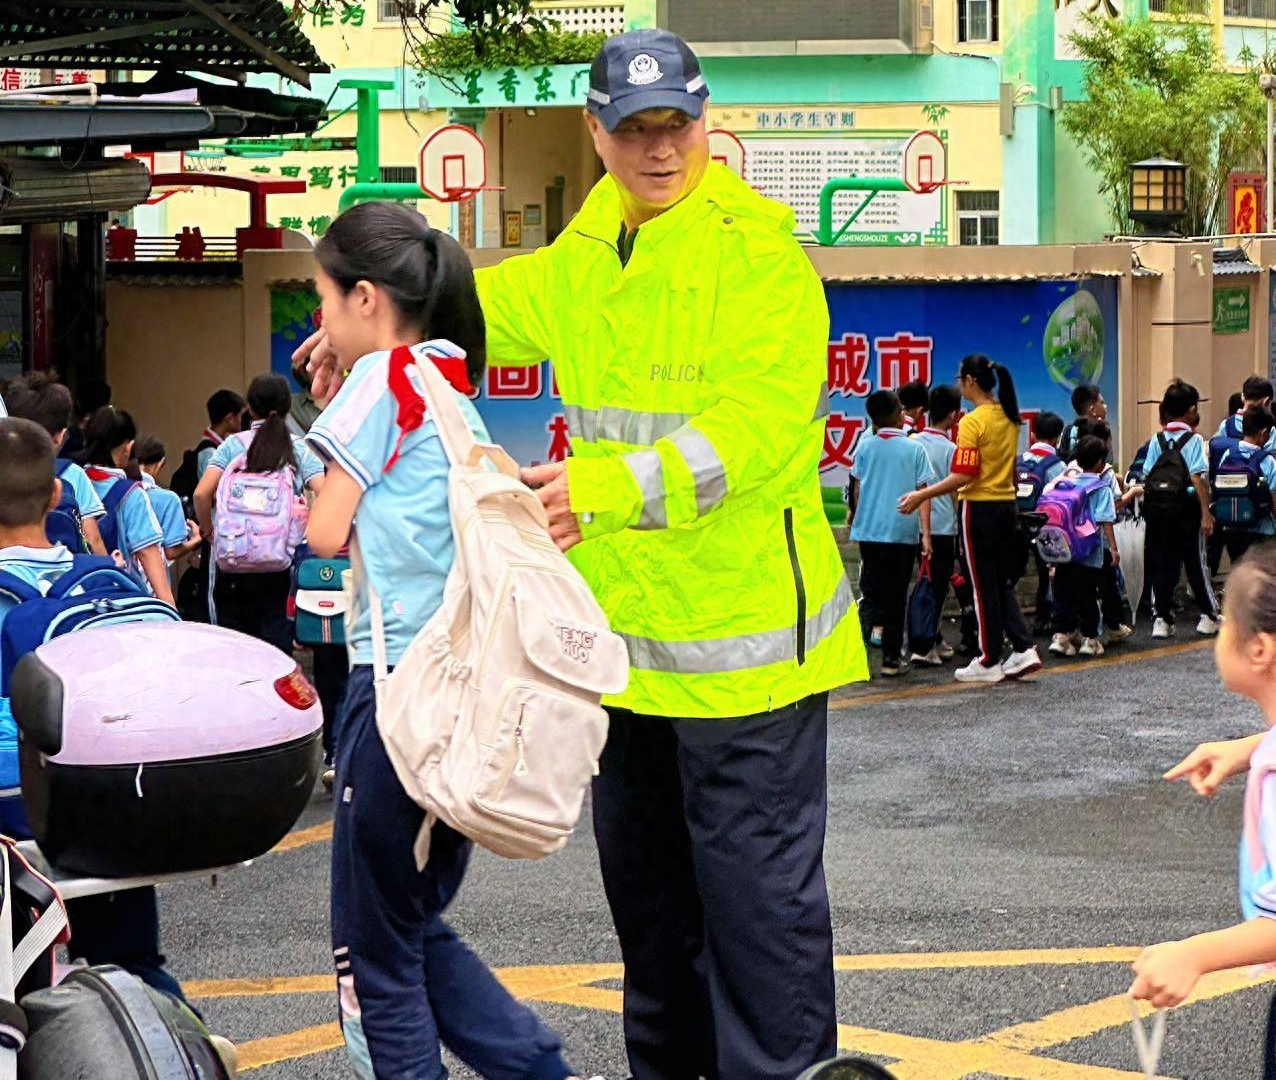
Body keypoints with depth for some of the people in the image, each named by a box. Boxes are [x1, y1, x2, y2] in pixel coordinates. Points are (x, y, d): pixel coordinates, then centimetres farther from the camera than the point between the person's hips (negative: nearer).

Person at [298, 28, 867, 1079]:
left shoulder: (756, 250, -14)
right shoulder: (584, 257, 11)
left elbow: (756, 429, -25)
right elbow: (495, 302, 30)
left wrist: (610, 487, -34)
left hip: (742, 625, -8)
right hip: (627, 631, 9)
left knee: (757, 884, -5)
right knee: (645, 878, 20)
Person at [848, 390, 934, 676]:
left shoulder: (865, 446, 3)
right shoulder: (914, 449, -2)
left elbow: (857, 489, 11)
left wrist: (856, 522, 25)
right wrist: (926, 534, -4)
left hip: (869, 531, 2)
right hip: (904, 532, -1)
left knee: (871, 591, 10)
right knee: (896, 596, 6)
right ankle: (891, 658, 7)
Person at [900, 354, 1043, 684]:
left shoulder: (973, 422, -16)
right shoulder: (1009, 418, 8)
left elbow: (963, 476, -21)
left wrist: (921, 495, -17)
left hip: (980, 508, -7)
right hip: (1007, 506, 7)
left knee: (984, 586, 1)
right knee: (1003, 583, 15)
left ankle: (990, 662, 6)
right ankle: (1023, 648, 6)